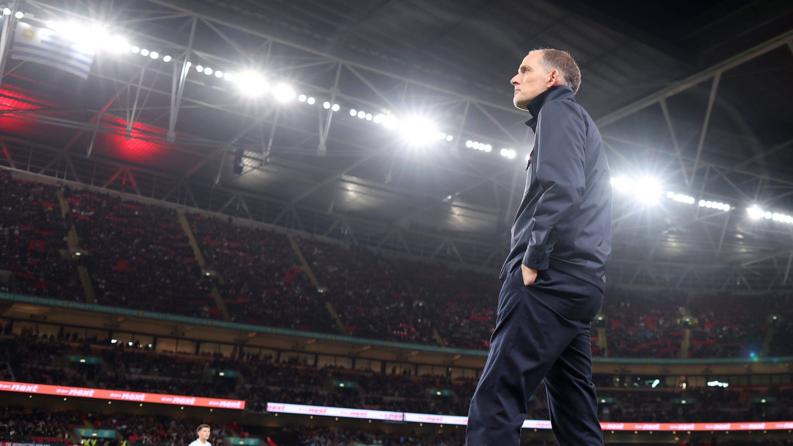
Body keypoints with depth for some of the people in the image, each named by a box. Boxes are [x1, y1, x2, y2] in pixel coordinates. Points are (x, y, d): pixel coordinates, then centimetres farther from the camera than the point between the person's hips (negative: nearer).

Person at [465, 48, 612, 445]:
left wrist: (533, 259, -15)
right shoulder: (581, 125, 32)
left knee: (493, 407, -17)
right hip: (577, 282, 10)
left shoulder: (558, 110, 2)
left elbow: (561, 189, -16)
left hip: (552, 276, -10)